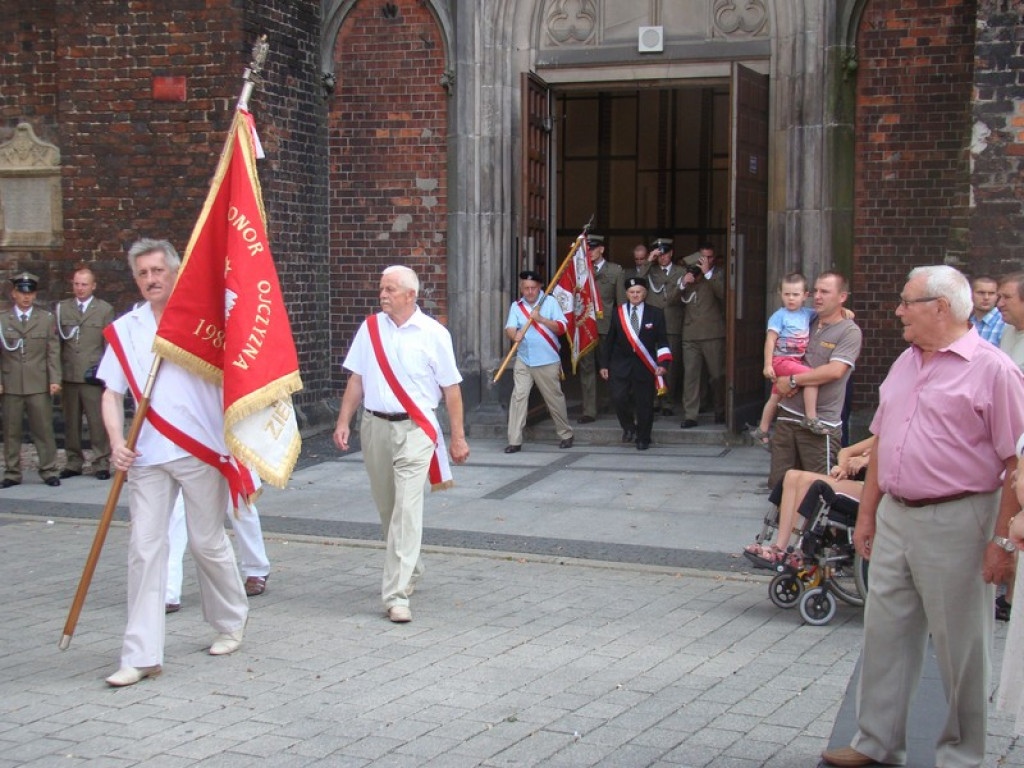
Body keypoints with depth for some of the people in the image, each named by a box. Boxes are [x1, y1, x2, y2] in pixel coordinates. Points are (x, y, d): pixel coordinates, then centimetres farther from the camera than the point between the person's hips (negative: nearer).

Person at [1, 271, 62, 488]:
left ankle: (48, 471, 7)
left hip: (39, 385, 0)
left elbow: (53, 352, 6)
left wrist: (55, 379, -2)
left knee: (44, 429, 0)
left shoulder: (46, 319, 10)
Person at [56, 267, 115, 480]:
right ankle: (73, 463, 16)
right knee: (71, 422, 7)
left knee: (98, 422, -3)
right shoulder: (62, 308, 11)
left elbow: (110, 344, 4)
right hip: (69, 375, 3)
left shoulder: (105, 310, 6)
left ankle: (101, 464, 3)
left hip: (93, 376, -2)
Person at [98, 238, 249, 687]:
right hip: (148, 455, 2)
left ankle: (231, 621, 31)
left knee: (207, 542, 7)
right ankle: (142, 655, 2)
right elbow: (112, 393, 9)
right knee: (144, 549, -1)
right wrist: (117, 442, -3)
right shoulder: (125, 330, 9)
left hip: (202, 450, -2)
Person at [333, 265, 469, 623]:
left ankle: (397, 594, -14)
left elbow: (451, 388, 0)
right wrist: (344, 422, 3)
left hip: (415, 429, -4)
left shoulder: (433, 334, -3)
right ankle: (409, 569, 36)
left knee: (406, 509, -13)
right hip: (375, 426, 4)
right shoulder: (370, 328, 6)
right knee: (386, 508, 14)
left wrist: (458, 437, 0)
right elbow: (356, 379, 10)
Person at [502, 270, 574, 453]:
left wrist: (541, 319, -19)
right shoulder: (516, 306, 6)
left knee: (554, 398, 7)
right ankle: (514, 441, -4)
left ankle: (566, 435, 25)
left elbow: (561, 327, -6)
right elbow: (510, 327, -7)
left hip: (547, 361, -2)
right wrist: (514, 334, -30)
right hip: (523, 360, 2)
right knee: (518, 396, -7)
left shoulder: (550, 302, 1)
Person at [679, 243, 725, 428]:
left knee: (717, 375, 2)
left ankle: (720, 411, 18)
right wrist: (683, 283, -6)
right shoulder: (687, 275, 17)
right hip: (690, 335, 2)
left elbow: (723, 294, -10)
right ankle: (690, 415, -4)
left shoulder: (718, 274, 10)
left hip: (713, 334, -1)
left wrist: (707, 273, -13)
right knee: (690, 374, -5)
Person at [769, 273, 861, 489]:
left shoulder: (849, 331, -6)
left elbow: (834, 371, -18)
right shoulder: (809, 323, 13)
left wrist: (793, 380, -12)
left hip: (821, 423, -6)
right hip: (788, 415, 6)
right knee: (778, 483, 8)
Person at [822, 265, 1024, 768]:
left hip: (955, 523, -7)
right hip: (894, 518, 7)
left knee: (960, 646, 5)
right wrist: (867, 514, 16)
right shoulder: (905, 364, 12)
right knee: (885, 632, 13)